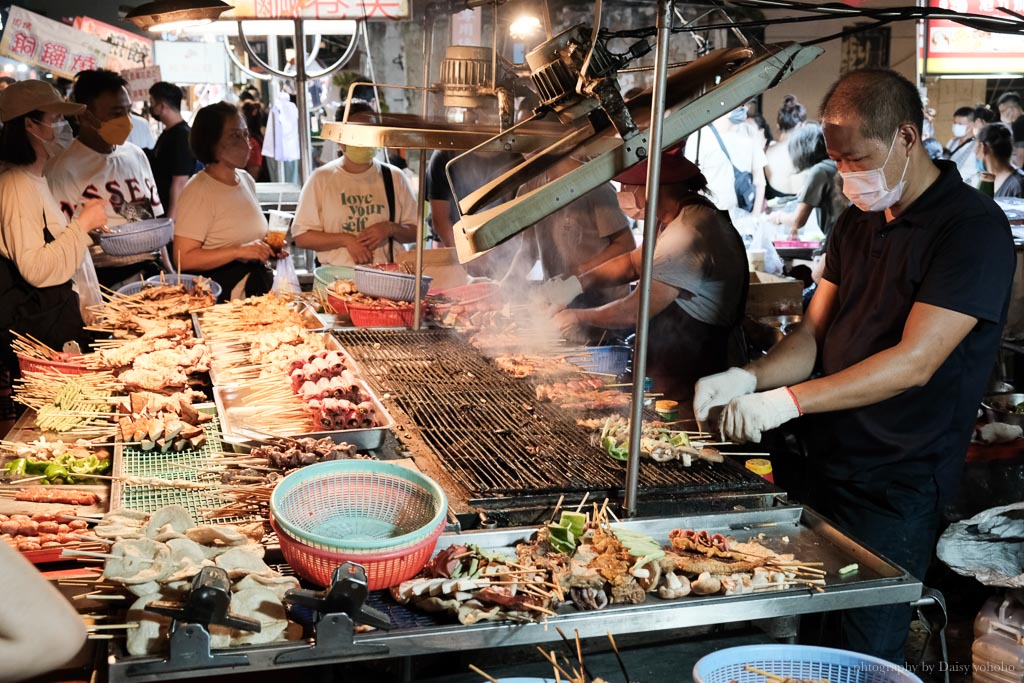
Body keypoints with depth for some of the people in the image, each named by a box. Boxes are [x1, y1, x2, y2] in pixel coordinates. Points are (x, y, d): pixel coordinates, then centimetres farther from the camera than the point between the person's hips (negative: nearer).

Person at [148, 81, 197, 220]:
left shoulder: (181, 136, -18)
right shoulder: (167, 133, 12)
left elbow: (180, 182, -22)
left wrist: (171, 219, -24)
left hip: (173, 214, -9)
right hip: (160, 211, 9)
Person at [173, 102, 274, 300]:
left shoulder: (247, 180, 14)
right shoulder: (198, 191, -11)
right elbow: (183, 259, -18)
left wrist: (268, 247, 10)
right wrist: (239, 251, -21)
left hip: (258, 284, 7)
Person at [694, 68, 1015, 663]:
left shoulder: (974, 229, -14)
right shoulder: (858, 222, 12)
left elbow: (915, 361, -22)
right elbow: (814, 335, 10)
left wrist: (789, 400, -27)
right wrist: (749, 379, -10)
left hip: (896, 488, -7)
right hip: (821, 466, 7)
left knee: (868, 652, 3)